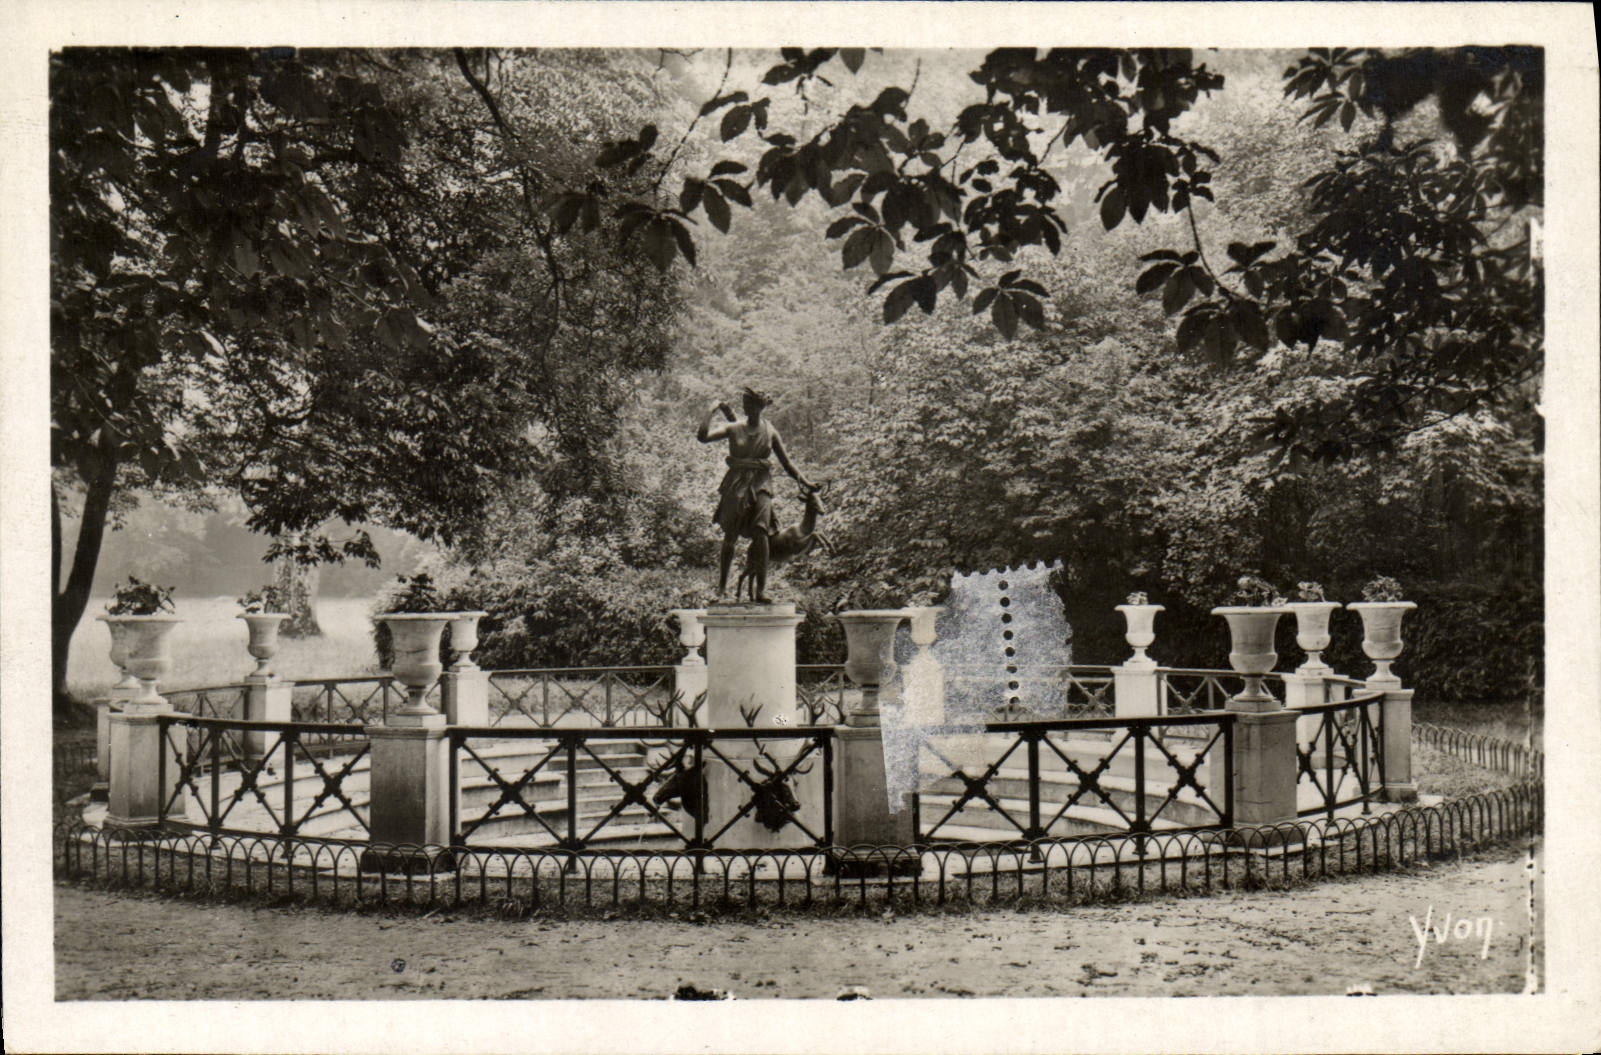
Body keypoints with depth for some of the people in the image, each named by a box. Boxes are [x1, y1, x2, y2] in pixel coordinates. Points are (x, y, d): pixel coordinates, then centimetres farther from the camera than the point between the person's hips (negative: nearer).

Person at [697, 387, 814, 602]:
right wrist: (713, 412, -3)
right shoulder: (734, 428, 4)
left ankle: (761, 590, -12)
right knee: (730, 537, 0)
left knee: (761, 534, -15)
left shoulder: (770, 432, 8)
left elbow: (786, 462, 15)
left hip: (761, 485, 0)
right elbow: (704, 436, -8)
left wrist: (804, 482, 10)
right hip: (736, 485, 0)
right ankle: (722, 588, 12)